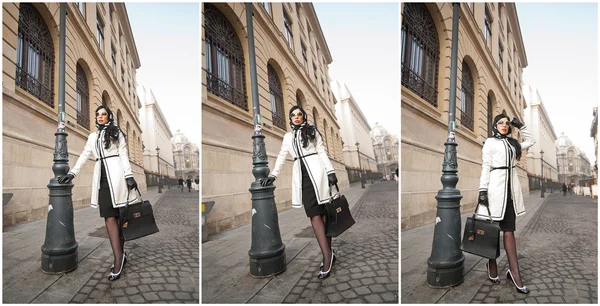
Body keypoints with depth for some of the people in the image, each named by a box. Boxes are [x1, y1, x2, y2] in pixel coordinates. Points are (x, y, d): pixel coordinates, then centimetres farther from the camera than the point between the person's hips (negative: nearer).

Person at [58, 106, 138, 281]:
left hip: (115, 175, -4)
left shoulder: (117, 133, 9)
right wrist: (72, 173, 7)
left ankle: (119, 256, -5)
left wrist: (129, 175, -9)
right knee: (109, 217, -5)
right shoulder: (93, 137, 22)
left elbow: (123, 155, 1)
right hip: (101, 177, 4)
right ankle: (120, 256, -5)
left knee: (118, 215, -7)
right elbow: (84, 156, 19)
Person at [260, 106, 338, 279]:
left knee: (322, 212, -5)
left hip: (316, 171, -2)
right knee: (314, 214, -8)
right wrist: (273, 175, 9)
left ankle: (328, 255, -4)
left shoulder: (312, 131, 11)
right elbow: (282, 156, 19)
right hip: (301, 176, 2)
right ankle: (328, 255, -11)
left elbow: (322, 152, 7)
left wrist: (331, 172, -3)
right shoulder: (288, 136, 20)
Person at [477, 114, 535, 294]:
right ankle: (492, 266, 14)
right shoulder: (490, 142, 3)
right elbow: (486, 167, -5)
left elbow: (530, 141, 34)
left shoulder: (512, 143, 19)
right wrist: (483, 190, -13)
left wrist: (520, 127, 21)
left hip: (511, 189, 5)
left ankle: (514, 273, -1)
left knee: (509, 231, 1)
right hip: (496, 188, -5)